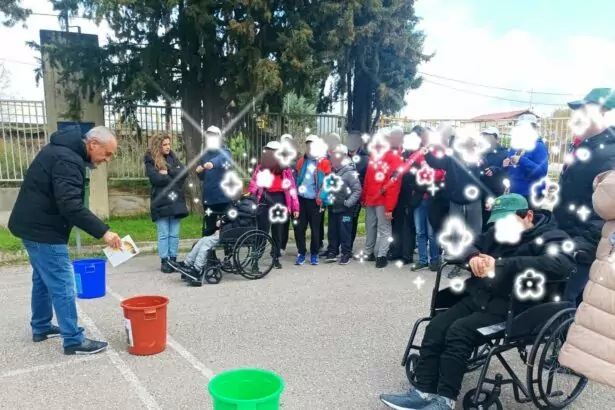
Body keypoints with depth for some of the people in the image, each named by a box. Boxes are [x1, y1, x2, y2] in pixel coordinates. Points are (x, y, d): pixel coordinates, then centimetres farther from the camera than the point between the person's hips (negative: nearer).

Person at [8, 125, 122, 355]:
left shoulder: (62, 150, 11)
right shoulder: (68, 159, -22)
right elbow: (70, 205, -32)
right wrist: (103, 232, -33)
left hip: (34, 225, 11)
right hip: (43, 230, -11)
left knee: (43, 279, 21)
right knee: (62, 286, -6)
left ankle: (41, 327, 35)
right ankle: (74, 341, 1)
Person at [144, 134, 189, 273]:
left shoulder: (172, 157, 15)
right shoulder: (150, 160, 1)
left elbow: (184, 173, 2)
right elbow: (156, 178, -14)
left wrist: (168, 172, -8)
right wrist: (175, 178, -6)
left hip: (175, 201, 4)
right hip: (161, 203, -4)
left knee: (174, 234, 6)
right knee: (163, 234, -1)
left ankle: (173, 259, 13)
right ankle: (164, 261, 5)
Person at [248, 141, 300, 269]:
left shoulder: (285, 169, 5)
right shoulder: (261, 167, 5)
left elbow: (292, 188, 5)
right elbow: (254, 184, -1)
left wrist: (295, 207, 2)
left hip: (280, 201, 2)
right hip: (265, 200, -1)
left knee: (278, 232, 11)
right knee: (262, 231, -6)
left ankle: (276, 258, 24)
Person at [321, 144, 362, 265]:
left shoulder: (350, 172, -12)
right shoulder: (331, 171, 8)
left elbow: (357, 190, -15)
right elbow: (326, 187, 20)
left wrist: (349, 203, -21)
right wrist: (324, 198, 5)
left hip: (344, 209, -6)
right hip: (332, 208, 6)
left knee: (344, 232, 0)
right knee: (332, 232, 12)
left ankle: (346, 254, 11)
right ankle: (332, 252, 23)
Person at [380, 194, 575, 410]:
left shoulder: (552, 238, -8)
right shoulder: (497, 233, 14)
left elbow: (560, 264, -28)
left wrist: (501, 264, -30)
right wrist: (474, 256, -10)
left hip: (512, 309, -7)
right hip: (480, 297, 7)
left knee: (459, 331, -25)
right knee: (436, 327, -13)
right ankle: (424, 391, -8)